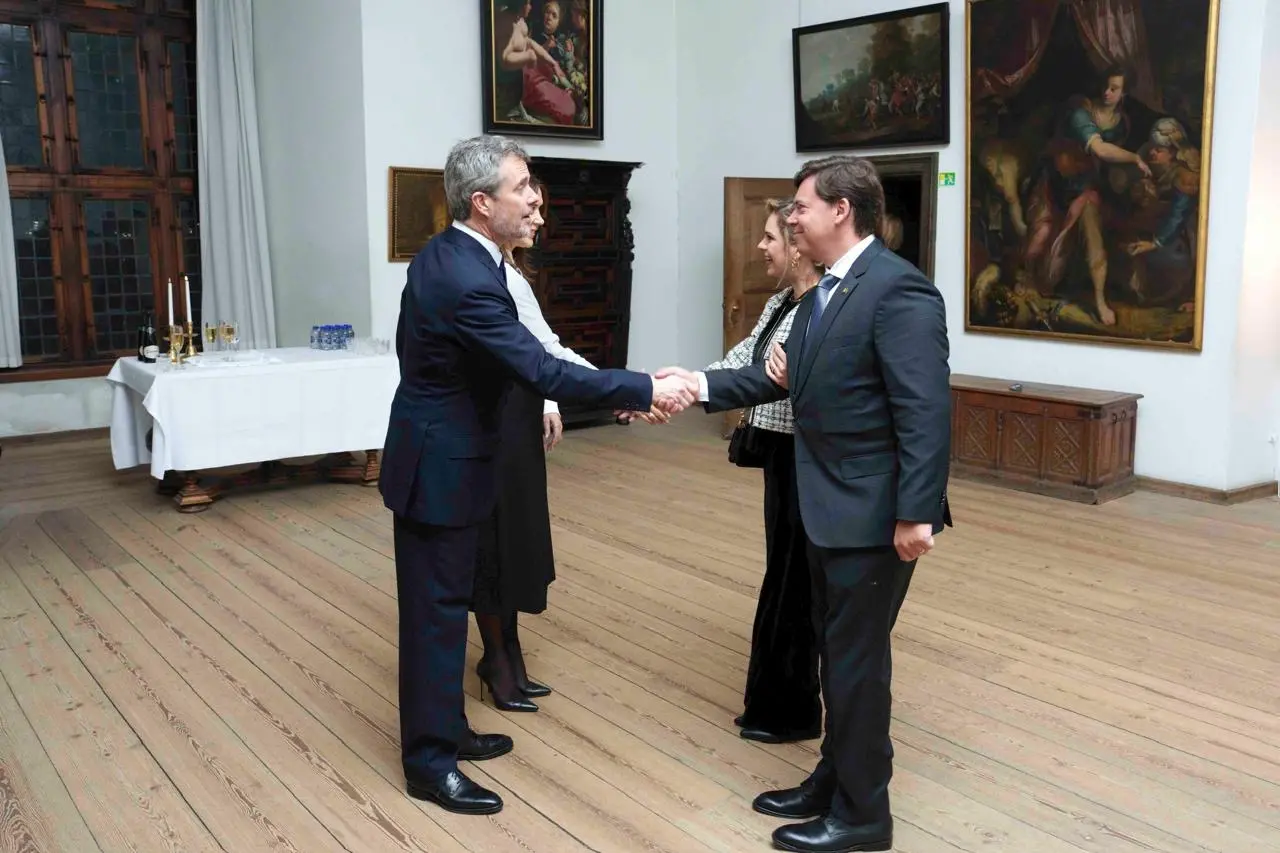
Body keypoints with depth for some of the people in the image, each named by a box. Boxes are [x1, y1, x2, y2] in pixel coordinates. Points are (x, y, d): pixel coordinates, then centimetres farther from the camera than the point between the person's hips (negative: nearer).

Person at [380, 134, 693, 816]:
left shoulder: (443, 254, 4)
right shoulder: (468, 280, -28)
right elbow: (543, 371, -30)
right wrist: (645, 390, -26)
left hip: (438, 450, 10)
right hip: (441, 464, -10)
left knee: (444, 599, 18)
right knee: (437, 608, 1)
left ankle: (444, 729, 32)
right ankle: (430, 761, 14)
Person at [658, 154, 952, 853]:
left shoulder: (898, 289, -19)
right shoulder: (826, 290, 11)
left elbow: (926, 411, -24)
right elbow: (787, 377, 15)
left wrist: (916, 513, -25)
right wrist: (703, 384, 5)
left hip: (874, 511, -9)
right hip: (830, 506, 9)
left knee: (856, 659, 3)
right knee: (837, 651, 20)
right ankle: (834, 781, 37)